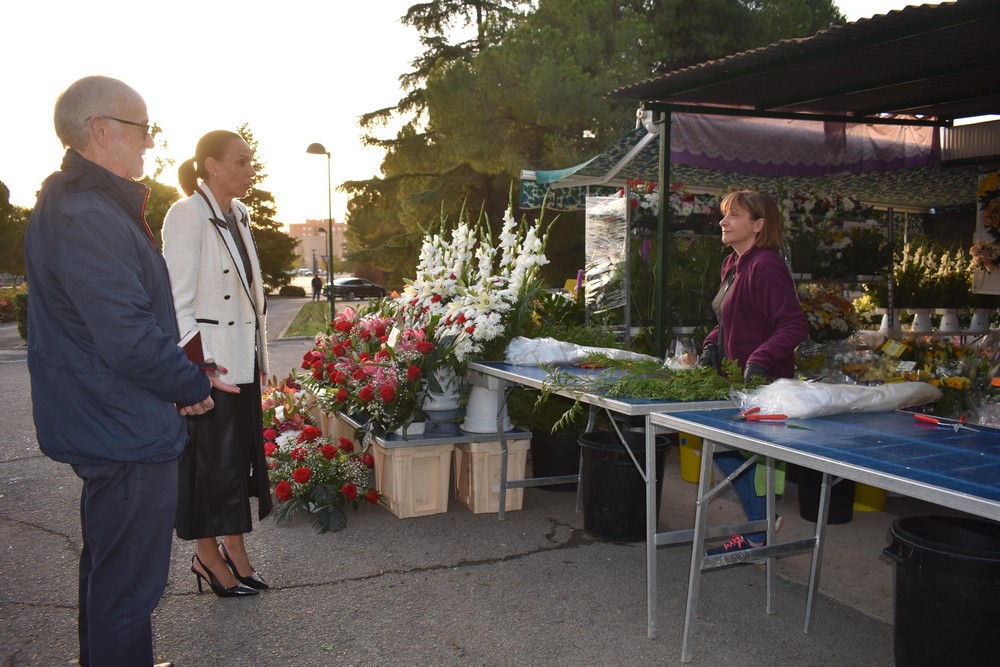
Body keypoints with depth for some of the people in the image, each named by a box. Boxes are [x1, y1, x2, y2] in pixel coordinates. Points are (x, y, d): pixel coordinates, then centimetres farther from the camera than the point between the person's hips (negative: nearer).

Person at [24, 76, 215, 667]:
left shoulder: (74, 203, 12)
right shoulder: (88, 218, -23)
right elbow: (130, 340, -28)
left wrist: (181, 376, 9)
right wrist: (193, 385, -12)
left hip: (105, 429, 11)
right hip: (128, 435, -11)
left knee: (110, 569, 26)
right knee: (128, 587, 3)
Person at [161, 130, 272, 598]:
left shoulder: (236, 217, 12)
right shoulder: (188, 216, -14)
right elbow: (177, 301, -17)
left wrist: (260, 357, 15)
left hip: (242, 361, 8)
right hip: (208, 366, -8)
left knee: (240, 457, 14)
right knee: (210, 461, 4)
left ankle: (233, 550, 26)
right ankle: (208, 556, 20)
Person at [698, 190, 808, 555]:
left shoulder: (765, 266, -19)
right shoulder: (733, 265, 11)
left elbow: (795, 324, -24)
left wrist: (760, 360, -33)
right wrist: (713, 345, 5)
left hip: (761, 383, -10)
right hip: (737, 378, 10)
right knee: (720, 445, 14)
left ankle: (757, 534, 15)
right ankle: (761, 520, 26)